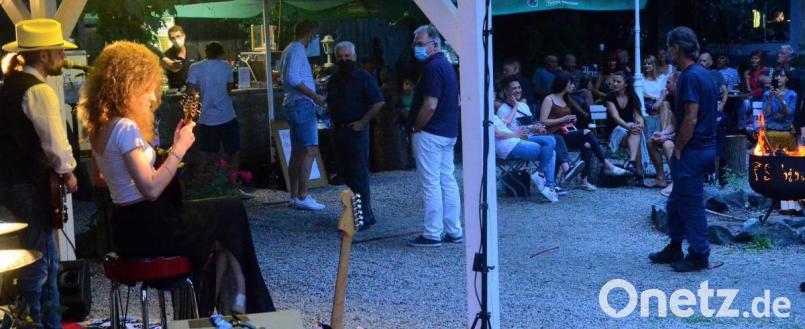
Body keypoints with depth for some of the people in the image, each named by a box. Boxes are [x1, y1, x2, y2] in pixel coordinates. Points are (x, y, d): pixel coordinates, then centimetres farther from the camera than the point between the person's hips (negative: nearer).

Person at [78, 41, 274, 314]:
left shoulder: (99, 127, 8)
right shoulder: (125, 128, -21)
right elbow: (151, 189, -27)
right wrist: (180, 148, -19)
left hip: (127, 225, 10)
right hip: (146, 228, -10)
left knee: (219, 231, 20)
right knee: (232, 211, 5)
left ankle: (212, 308, 20)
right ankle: (242, 296, 16)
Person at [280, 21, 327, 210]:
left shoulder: (290, 50, 20)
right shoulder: (297, 50, -10)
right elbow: (292, 78, -22)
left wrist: (312, 96, 24)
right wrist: (313, 95, -19)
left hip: (293, 104, 11)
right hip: (302, 104, -11)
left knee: (297, 151, 11)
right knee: (309, 150, -13)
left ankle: (294, 196, 12)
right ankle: (302, 197, -16)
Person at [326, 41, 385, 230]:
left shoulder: (364, 78, -6)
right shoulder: (334, 80, 14)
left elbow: (378, 103, -11)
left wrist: (362, 122, -14)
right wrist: (333, 120, 10)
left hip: (356, 131, -7)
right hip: (338, 131, 7)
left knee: (359, 174, -7)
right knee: (345, 173, 9)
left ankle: (365, 216, -3)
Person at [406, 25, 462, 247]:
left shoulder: (433, 67, -16)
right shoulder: (446, 65, 15)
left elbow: (429, 106, -23)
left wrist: (416, 128, -10)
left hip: (430, 134, -10)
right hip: (448, 133, 10)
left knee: (431, 184, -5)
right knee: (448, 181, 11)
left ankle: (432, 235, -1)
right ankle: (454, 232, 16)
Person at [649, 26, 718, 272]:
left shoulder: (690, 76, -19)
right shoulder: (702, 73, 12)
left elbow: (691, 119, -22)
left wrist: (678, 150, -14)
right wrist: (670, 136, 16)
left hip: (692, 150, -10)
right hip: (703, 146, 10)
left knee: (690, 203, 0)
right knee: (677, 201, 18)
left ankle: (699, 256, 9)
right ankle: (674, 249, 28)